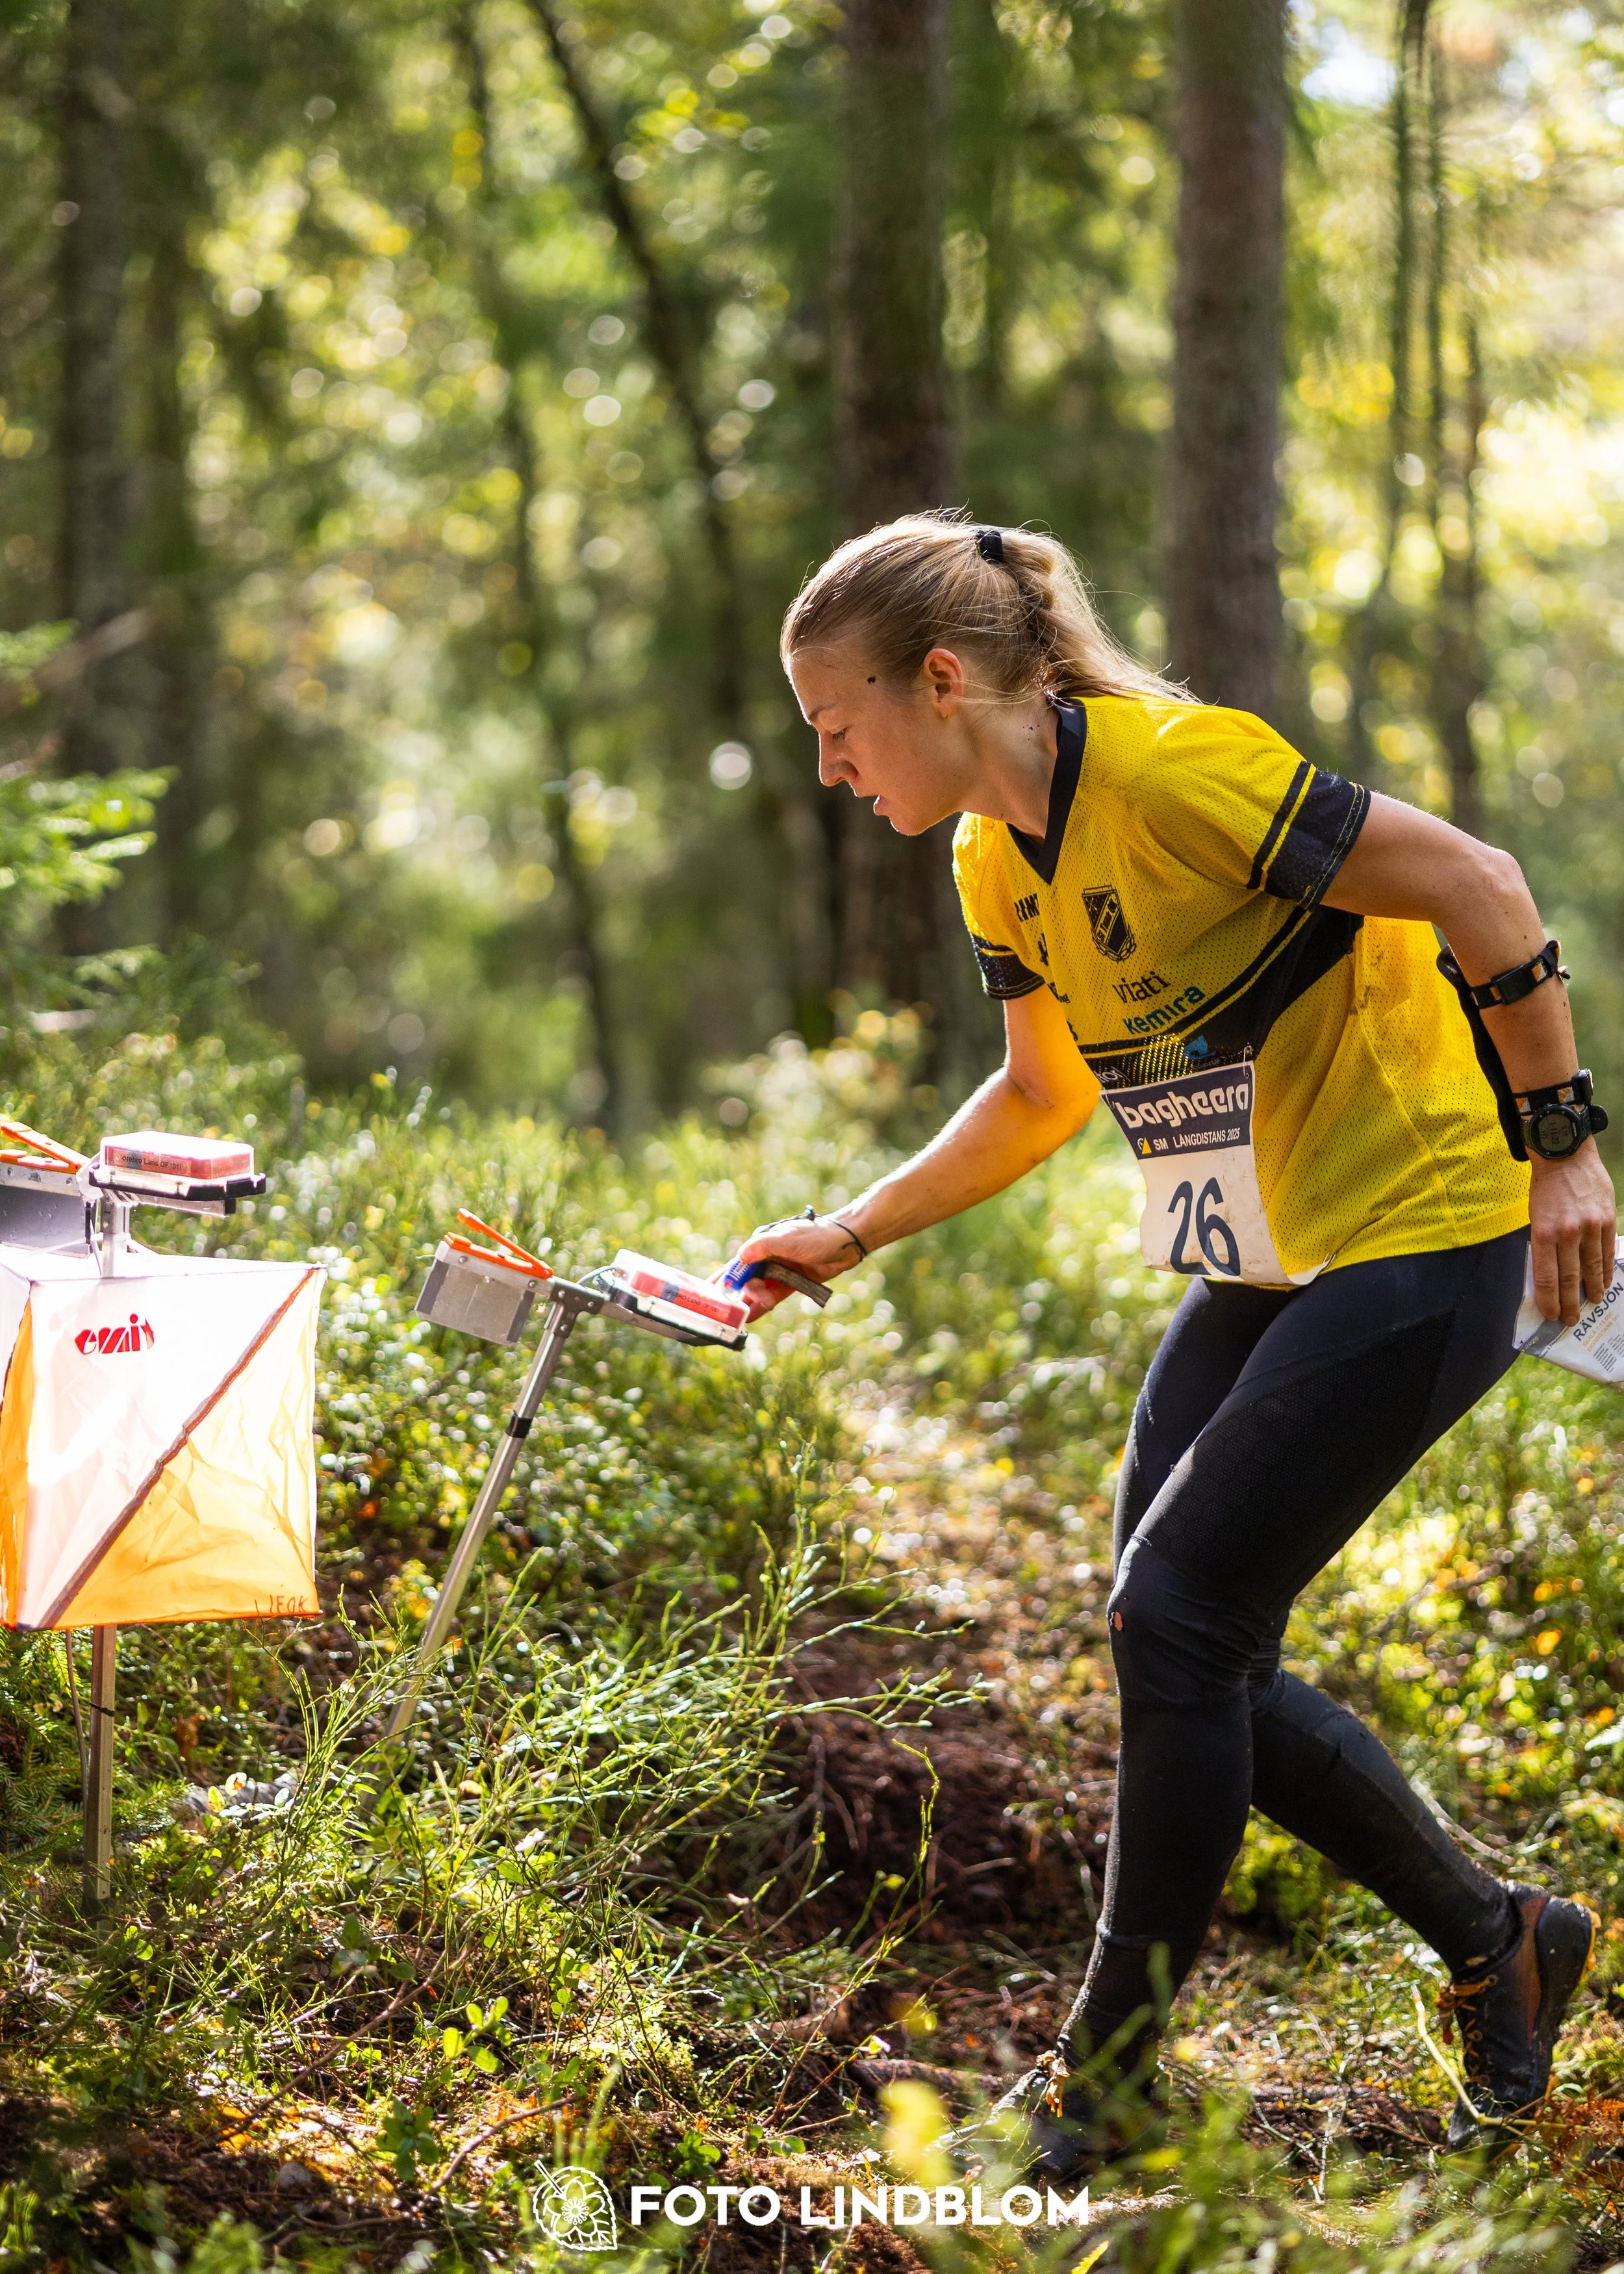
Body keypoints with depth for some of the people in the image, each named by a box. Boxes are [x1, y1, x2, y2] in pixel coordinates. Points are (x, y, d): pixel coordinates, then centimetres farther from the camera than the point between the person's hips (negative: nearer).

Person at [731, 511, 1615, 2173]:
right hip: (1262, 1265, 9)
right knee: (1189, 1660, 4)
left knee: (1174, 1619, -11)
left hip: (1422, 1239, -9)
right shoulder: (996, 860, 5)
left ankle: (1102, 2081, 5)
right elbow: (1044, 1095, 20)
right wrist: (849, 1237, 17)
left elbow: (1475, 885, -20)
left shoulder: (1170, 771, -23)